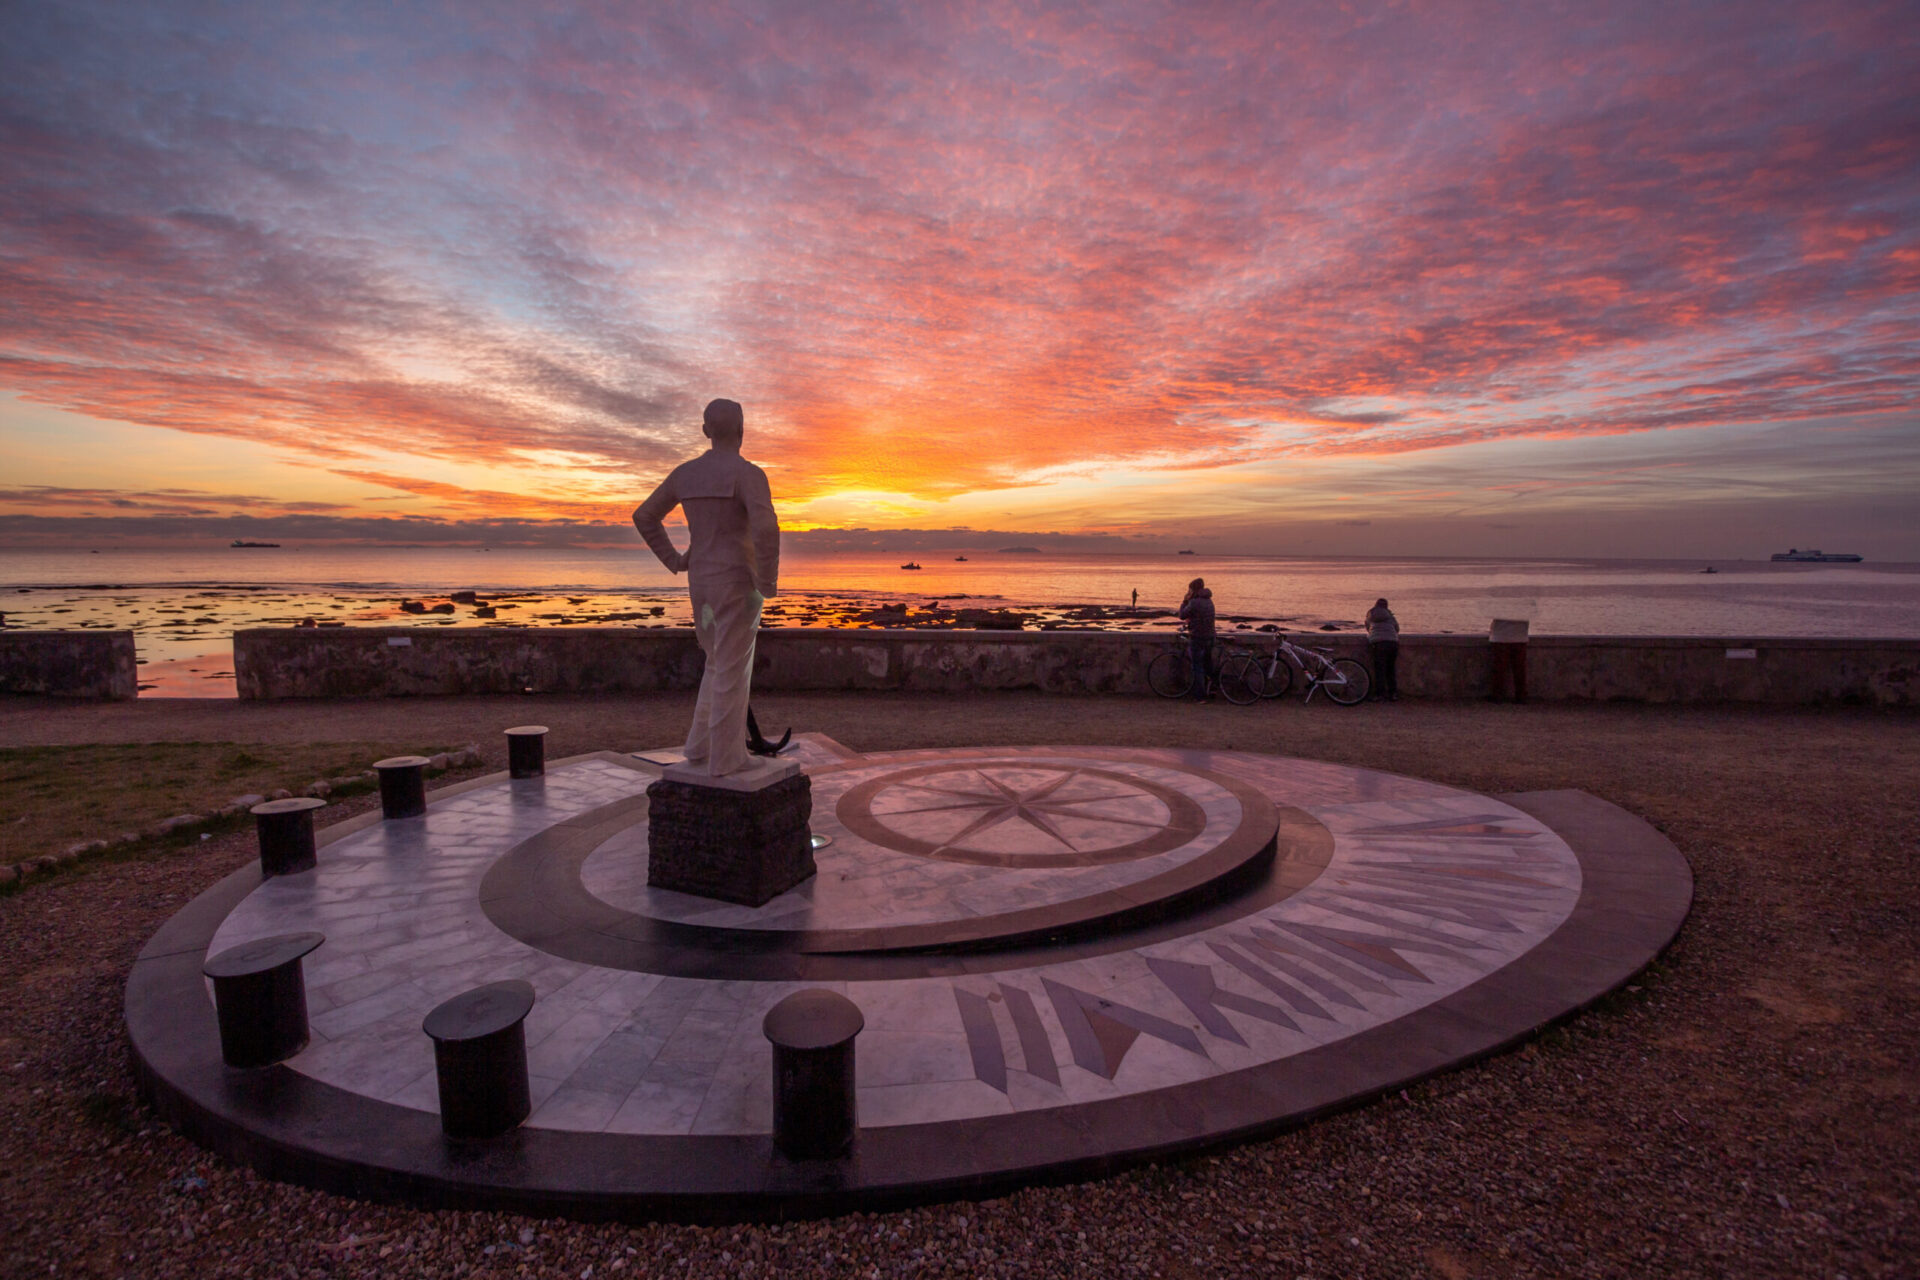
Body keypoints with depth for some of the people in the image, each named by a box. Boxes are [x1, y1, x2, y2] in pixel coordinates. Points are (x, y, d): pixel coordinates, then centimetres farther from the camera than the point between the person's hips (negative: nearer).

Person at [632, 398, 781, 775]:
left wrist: (675, 562, 17)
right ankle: (725, 759, 10)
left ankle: (701, 746, 23)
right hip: (738, 586, -7)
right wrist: (768, 583, -17)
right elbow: (765, 526, -29)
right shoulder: (749, 473, -12)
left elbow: (644, 517, 16)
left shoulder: (686, 472, 10)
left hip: (701, 585, 7)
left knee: (720, 665, 22)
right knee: (733, 673, 2)